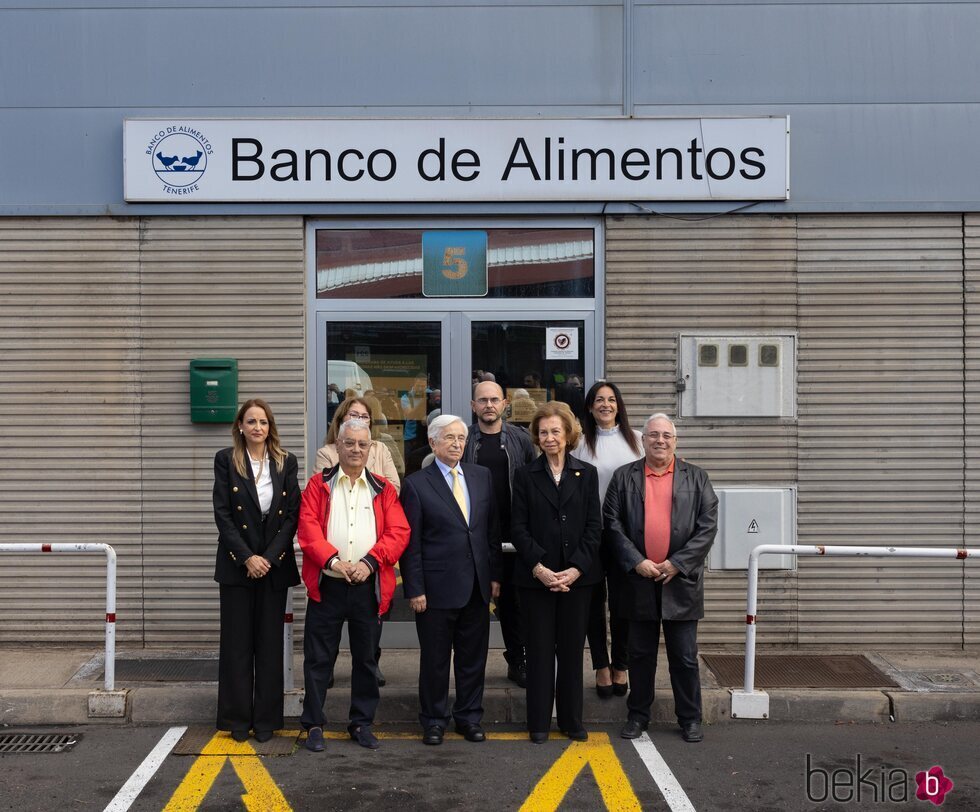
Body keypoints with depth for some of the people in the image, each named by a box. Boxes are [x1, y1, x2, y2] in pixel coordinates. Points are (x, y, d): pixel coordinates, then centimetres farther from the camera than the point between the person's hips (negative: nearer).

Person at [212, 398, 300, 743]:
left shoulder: (285, 462, 4)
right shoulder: (226, 460, 0)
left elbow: (292, 514, 0)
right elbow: (222, 514, -5)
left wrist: (270, 557, -10)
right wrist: (247, 557, -13)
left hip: (274, 564, 1)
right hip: (236, 565, -1)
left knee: (270, 642, 5)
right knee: (237, 642, 4)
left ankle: (266, 718, 14)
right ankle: (238, 718, 13)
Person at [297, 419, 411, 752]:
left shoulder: (383, 490, 8)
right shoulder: (319, 485, 6)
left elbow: (398, 532, -2)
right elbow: (308, 526, -5)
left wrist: (369, 562, -15)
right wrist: (332, 560, -19)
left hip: (368, 585, 1)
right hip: (327, 584, -1)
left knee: (366, 658, 10)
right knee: (318, 657, 4)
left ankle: (362, 722, 23)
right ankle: (314, 724, 15)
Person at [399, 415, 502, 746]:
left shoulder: (482, 477, 8)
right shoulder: (416, 484, -5)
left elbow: (493, 529, 11)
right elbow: (411, 542, -6)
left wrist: (495, 575, 7)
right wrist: (415, 589, -9)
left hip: (477, 586, 4)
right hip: (437, 588, -4)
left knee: (473, 657, 12)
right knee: (435, 659, 8)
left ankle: (469, 716, 26)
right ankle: (434, 720, 22)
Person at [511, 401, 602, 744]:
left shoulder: (587, 474, 6)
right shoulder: (525, 475, 4)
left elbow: (594, 527, 1)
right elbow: (518, 528, -1)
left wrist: (576, 568, -10)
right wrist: (539, 567, -13)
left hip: (577, 576, 1)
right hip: (536, 576, -1)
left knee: (572, 649, 7)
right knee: (539, 650, 4)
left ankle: (572, 720, 18)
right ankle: (539, 722, 13)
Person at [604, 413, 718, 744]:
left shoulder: (696, 478, 4)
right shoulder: (623, 477, 5)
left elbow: (708, 526, -2)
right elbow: (612, 524, -1)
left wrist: (677, 563, -11)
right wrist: (636, 562, -12)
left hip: (681, 580, -1)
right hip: (639, 580, 1)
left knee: (685, 657, 6)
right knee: (640, 654, 11)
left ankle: (690, 719, 18)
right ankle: (638, 715, 23)